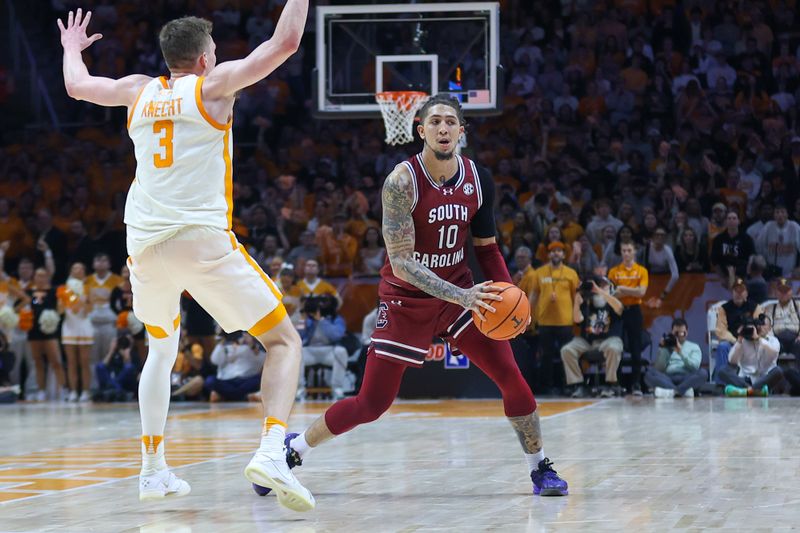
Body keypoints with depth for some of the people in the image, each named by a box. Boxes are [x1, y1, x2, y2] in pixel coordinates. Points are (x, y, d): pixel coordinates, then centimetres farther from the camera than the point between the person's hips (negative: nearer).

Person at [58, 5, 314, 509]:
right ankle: (272, 451, -20)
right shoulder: (213, 85, 1)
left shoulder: (139, 90, 14)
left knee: (162, 349, 28)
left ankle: (153, 469, 23)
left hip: (145, 245, 5)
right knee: (284, 341, 2)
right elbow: (286, 41, -3)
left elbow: (77, 86, 31)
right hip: (202, 239, -5)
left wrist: (72, 48, 50)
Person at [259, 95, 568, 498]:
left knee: (512, 378, -9)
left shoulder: (478, 180, -4)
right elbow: (401, 263, -25)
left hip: (460, 291, 4)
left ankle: (540, 470, 6)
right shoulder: (402, 182, -21)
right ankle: (293, 450, 18)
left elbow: (485, 246, 10)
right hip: (407, 299, -4)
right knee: (370, 405, -2)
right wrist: (460, 296, -33)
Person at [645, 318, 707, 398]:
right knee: (650, 373, -29)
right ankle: (684, 390, -41)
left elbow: (695, 367, -1)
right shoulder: (666, 347, 21)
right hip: (667, 379, 1)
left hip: (686, 379, -1)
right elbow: (658, 370, 7)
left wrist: (681, 352, -10)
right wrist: (664, 350, -1)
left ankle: (671, 390, -41)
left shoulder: (694, 347, 19)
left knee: (702, 373, -30)